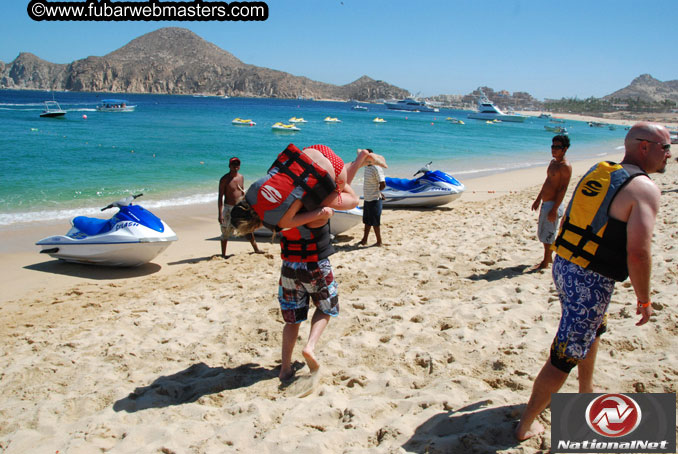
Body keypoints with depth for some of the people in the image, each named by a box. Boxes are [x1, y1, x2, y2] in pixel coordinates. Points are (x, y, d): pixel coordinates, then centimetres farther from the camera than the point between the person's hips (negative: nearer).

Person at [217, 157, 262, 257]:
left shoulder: (241, 177, 7)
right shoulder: (224, 179, -11)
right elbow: (220, 197, -12)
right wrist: (220, 214, -17)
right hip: (228, 208, -5)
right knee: (226, 233, 3)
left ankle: (256, 249, 20)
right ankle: (223, 254, 13)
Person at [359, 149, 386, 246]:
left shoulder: (376, 168, -19)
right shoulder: (366, 166, 7)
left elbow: (383, 184, -23)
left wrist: (376, 191, -4)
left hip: (374, 200, -9)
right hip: (367, 199, 9)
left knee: (375, 222, 1)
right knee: (367, 221, 17)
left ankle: (379, 242, 12)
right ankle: (364, 240, 28)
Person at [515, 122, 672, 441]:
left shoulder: (597, 172, 10)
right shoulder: (644, 188, -15)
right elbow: (638, 253, -22)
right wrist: (644, 300, -8)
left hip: (563, 266, 9)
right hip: (590, 283, -9)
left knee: (595, 328, 32)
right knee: (565, 357, 2)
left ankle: (587, 390, 52)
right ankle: (526, 425, 12)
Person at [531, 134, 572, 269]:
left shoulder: (565, 166, -16)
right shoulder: (553, 162, 13)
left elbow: (563, 189, -20)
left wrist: (554, 210, -23)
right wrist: (538, 199, 22)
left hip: (553, 204, -9)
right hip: (545, 203, 9)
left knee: (548, 235, -1)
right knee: (541, 232, 18)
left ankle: (545, 263, 10)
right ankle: (549, 257, 33)